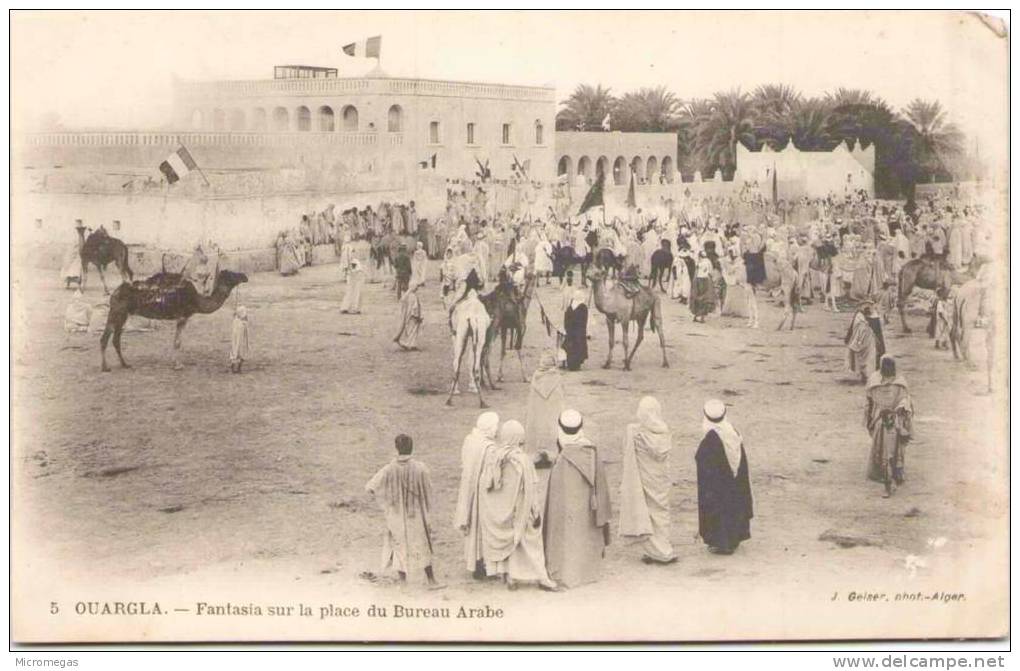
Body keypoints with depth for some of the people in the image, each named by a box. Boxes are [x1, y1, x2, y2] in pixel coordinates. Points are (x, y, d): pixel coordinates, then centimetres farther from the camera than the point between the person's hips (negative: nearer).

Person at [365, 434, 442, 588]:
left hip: (396, 514, 0)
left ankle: (402, 579, 21)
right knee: (423, 546, 15)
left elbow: (369, 487, -12)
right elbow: (428, 491, -7)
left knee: (399, 546, 17)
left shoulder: (389, 469, -15)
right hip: (417, 515, 0)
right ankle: (431, 580, 17)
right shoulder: (420, 468, -16)